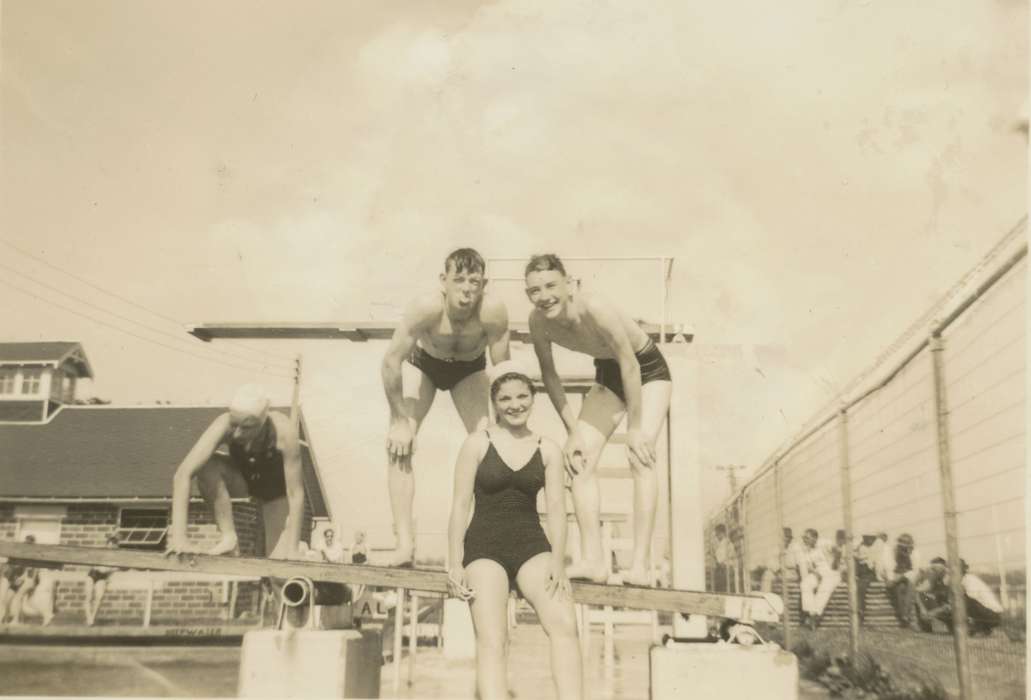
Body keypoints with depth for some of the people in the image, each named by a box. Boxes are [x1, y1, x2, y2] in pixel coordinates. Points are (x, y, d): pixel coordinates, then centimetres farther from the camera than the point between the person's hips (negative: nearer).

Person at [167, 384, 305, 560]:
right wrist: (178, 535, -47)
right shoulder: (224, 425, -35)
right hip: (242, 477, 2)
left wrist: (291, 549, -38)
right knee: (205, 466, -32)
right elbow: (183, 474, -40)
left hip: (278, 488, -2)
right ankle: (228, 536, -17)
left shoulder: (284, 431, -39)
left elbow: (295, 494, -34)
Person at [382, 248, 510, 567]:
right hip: (423, 363, -1)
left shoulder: (493, 312, -36)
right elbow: (392, 361, -28)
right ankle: (405, 543, -13)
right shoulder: (427, 307, -38)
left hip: (469, 368, 1)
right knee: (399, 444, -15)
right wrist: (400, 420, -22)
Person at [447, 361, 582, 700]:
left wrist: (558, 562, -12)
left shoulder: (548, 450, 8)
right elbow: (460, 505, 1)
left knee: (564, 624, -20)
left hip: (531, 546, 2)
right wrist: (455, 565, -6)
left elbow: (556, 508, 1)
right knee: (491, 640, -16)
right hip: (485, 547, -2)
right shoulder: (477, 443, 3)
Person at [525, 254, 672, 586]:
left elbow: (630, 365, -29)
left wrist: (634, 428, -23)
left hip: (647, 370, -6)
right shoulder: (538, 321, -19)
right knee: (580, 458, -6)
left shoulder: (596, 309, -36)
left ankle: (640, 566, -19)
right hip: (607, 374, 6)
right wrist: (572, 430, -7)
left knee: (640, 458, -20)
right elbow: (549, 375, -5)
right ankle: (593, 560, -4)